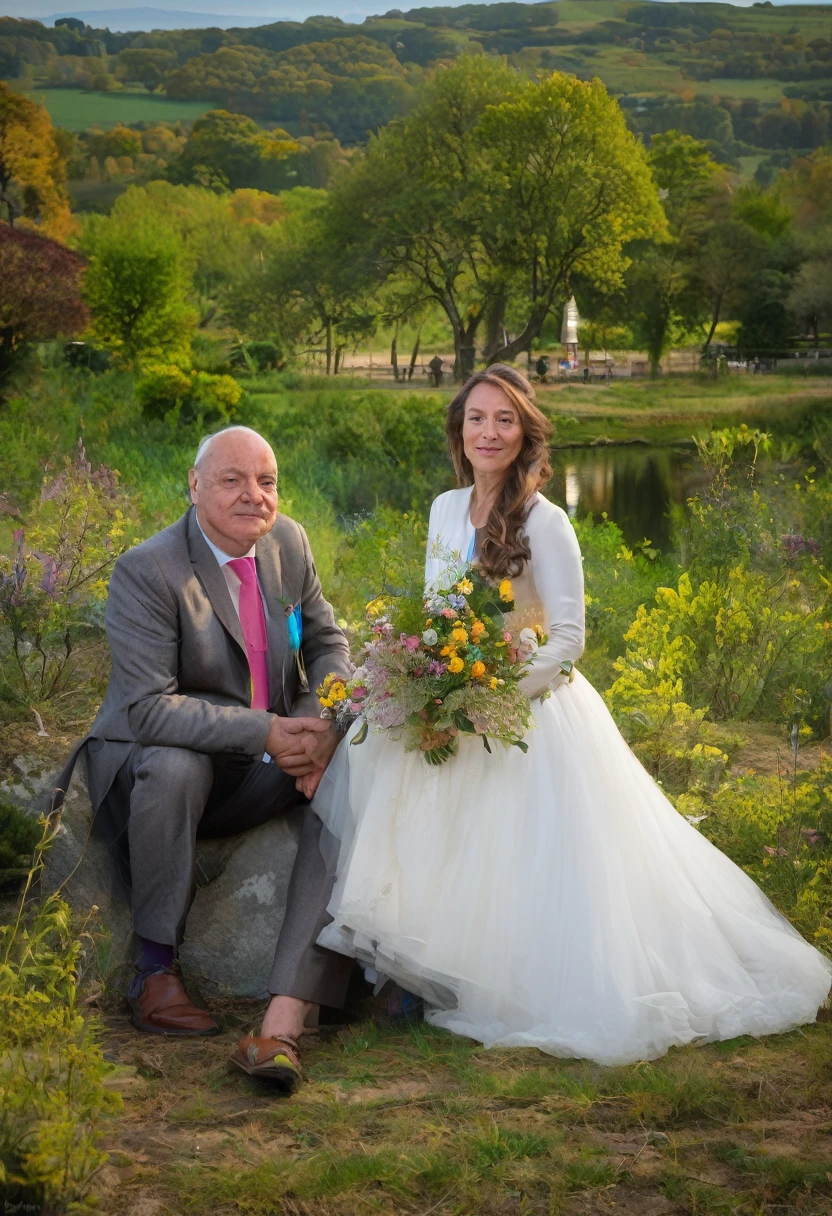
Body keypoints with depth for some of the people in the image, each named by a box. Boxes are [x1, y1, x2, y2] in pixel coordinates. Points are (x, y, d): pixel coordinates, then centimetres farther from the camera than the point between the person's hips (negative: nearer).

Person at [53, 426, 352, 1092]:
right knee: (174, 766, -38)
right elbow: (149, 708, -25)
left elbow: (328, 643, 10)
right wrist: (263, 731, -31)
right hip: (155, 758, -5)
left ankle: (286, 1016, -31)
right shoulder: (146, 571, -19)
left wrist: (323, 726, -11)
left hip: (269, 766, 5)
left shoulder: (289, 543, 0)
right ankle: (156, 969, -19)